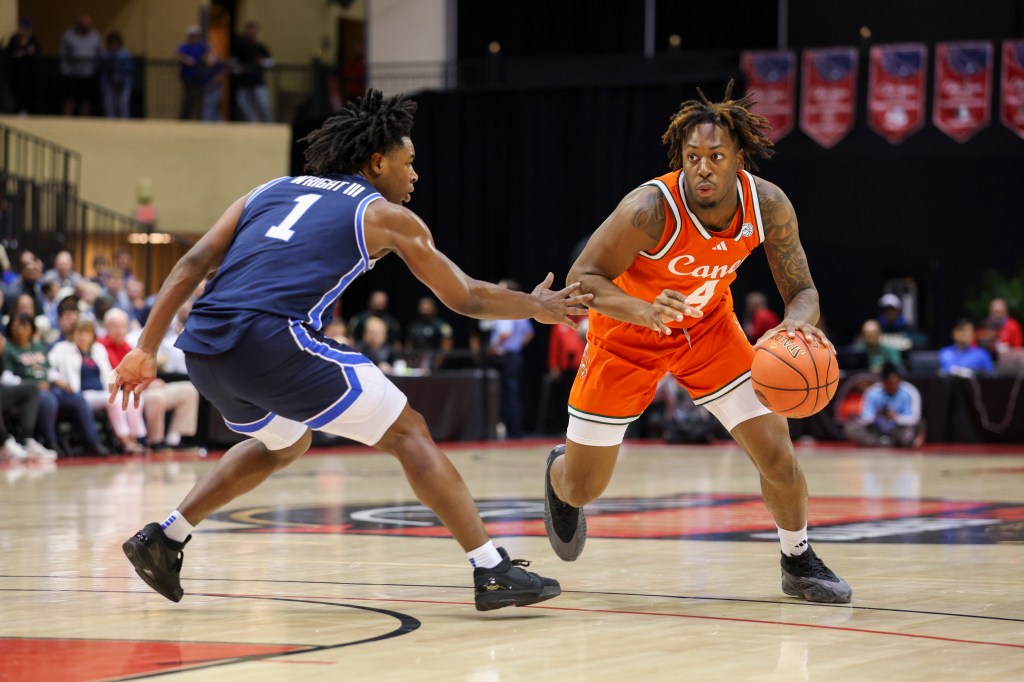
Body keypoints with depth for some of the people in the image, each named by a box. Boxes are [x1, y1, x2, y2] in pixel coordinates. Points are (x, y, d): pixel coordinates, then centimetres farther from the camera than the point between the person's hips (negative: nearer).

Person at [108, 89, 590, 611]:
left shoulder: (270, 191, 27)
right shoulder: (386, 215, 14)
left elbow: (193, 264, 17)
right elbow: (466, 298, 19)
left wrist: (145, 351, 17)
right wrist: (537, 306, 36)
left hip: (201, 349, 6)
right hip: (272, 338, -6)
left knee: (285, 443, 34)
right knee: (409, 433, 6)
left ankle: (164, 539, 30)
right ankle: (493, 572, -1)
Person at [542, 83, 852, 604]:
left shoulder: (768, 205, -23)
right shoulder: (651, 209, -35)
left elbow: (802, 291, -15)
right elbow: (582, 278, -28)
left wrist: (796, 324, -39)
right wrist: (644, 311, -47)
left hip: (708, 327, 3)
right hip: (629, 336, -3)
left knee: (778, 455, -8)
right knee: (582, 488, 4)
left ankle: (798, 562, 17)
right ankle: (558, 470, 44)